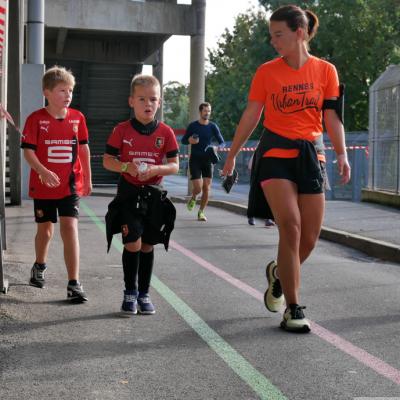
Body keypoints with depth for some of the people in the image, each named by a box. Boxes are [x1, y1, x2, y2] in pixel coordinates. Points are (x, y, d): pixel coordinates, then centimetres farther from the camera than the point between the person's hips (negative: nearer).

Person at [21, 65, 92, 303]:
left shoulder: (77, 118, 1)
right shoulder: (36, 119, -7)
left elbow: (84, 149, 10)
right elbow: (28, 150, -10)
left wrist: (88, 179, 13)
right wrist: (44, 172, -26)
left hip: (71, 185, 1)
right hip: (43, 186, -1)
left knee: (70, 227, -12)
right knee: (45, 229, 15)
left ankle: (74, 283, -11)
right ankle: (40, 267, 45)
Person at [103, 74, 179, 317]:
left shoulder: (165, 132, 0)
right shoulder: (122, 130, -3)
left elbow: (174, 166, 1)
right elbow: (107, 160, -1)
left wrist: (156, 169, -19)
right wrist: (126, 167, -20)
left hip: (154, 195, 2)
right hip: (128, 193, -2)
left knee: (148, 245, 9)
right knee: (133, 243, -10)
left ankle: (144, 294, 21)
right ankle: (130, 293, 7)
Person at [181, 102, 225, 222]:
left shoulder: (213, 126, 2)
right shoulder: (193, 126, 0)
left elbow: (222, 142, 2)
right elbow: (183, 140, 9)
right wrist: (189, 141, -14)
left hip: (208, 160, 2)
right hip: (195, 160, -1)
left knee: (206, 188, -4)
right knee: (198, 188, -10)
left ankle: (201, 212, 10)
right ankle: (193, 198, 26)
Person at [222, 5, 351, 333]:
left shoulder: (325, 71, 4)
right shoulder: (266, 72, 2)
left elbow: (332, 117, 4)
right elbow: (251, 116, 6)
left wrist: (342, 154, -7)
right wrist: (232, 154, 6)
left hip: (311, 156, 2)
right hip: (275, 154, -2)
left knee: (309, 238, 2)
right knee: (290, 227, -17)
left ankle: (278, 274, 35)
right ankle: (293, 309, -8)